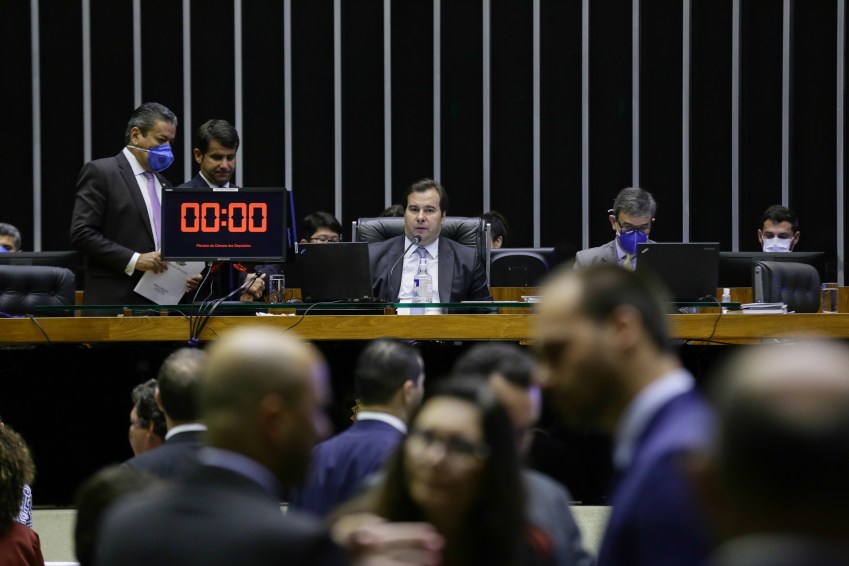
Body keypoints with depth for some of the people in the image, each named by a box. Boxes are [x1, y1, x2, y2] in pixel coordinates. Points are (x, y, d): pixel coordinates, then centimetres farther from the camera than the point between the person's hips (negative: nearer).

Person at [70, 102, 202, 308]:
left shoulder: (163, 185, 21)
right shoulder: (100, 172, -2)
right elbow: (81, 233, -11)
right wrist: (133, 260, -18)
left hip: (159, 302, 7)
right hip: (114, 302, -7)